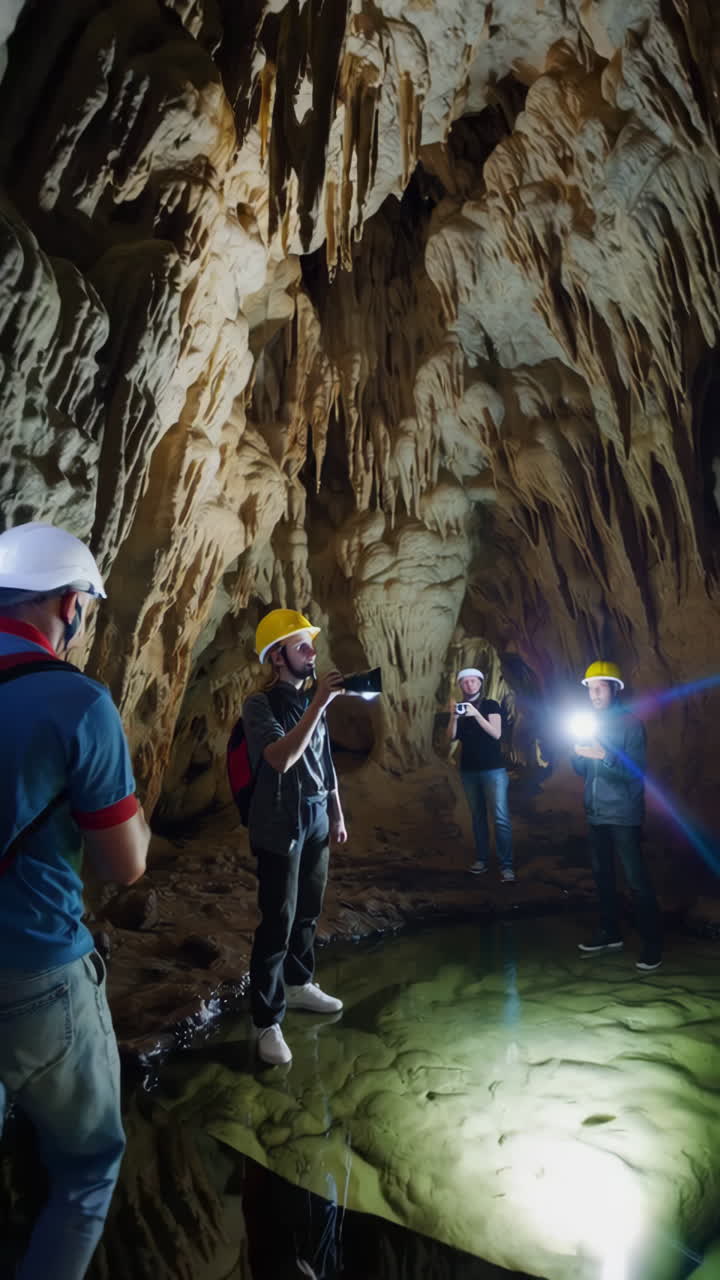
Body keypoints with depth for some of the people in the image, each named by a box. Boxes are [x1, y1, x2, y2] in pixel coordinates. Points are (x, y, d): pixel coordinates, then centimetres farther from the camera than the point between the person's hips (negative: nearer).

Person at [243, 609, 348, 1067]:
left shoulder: (312, 702, 8)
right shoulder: (260, 704, -12)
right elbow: (281, 759, -27)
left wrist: (338, 815, 15)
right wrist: (319, 704, -29)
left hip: (317, 822, 6)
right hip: (280, 828, -6)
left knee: (308, 913, 17)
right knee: (278, 923, 0)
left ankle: (299, 985, 38)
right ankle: (267, 1021, 15)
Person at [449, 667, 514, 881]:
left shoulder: (490, 705, -2)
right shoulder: (460, 707, 8)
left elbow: (496, 733, -13)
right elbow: (452, 737, 1)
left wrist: (476, 714, -23)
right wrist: (454, 716, -16)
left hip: (493, 769, -4)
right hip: (468, 770, 4)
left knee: (501, 817, -8)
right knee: (478, 815, 9)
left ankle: (506, 864, -5)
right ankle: (481, 859, 14)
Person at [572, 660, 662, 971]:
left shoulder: (631, 724, -8)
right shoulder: (589, 723, 10)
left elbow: (637, 772, -17)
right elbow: (581, 770, 10)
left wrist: (604, 755, -28)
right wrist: (578, 753, -10)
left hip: (623, 814, -6)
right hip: (596, 814, 7)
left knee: (636, 879, -3)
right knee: (602, 874, 14)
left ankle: (653, 943, 9)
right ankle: (610, 933, 28)